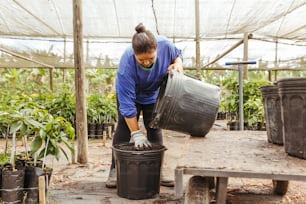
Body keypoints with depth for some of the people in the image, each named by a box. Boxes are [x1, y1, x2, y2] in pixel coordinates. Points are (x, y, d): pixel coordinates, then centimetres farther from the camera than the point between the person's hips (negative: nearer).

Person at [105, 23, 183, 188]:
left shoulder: (165, 45, -31)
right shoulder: (127, 62, -39)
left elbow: (178, 54, -4)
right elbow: (127, 102, -37)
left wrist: (178, 65, -29)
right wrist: (136, 134, -36)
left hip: (154, 94, 3)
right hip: (130, 93, -2)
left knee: (154, 129, 2)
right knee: (124, 128, -7)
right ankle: (115, 171, 3)